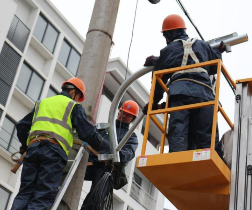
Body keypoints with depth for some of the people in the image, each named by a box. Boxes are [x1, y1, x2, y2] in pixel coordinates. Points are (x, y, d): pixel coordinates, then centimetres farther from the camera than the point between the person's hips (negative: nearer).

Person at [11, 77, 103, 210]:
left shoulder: (42, 103, 29)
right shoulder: (74, 106, 14)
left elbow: (22, 126, 30)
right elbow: (87, 132, 5)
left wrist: (25, 145, 45)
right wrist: (100, 142, 24)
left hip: (33, 147, 5)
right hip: (54, 150, -5)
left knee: (25, 193, 4)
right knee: (43, 197, -10)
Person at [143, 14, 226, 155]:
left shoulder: (167, 50, 23)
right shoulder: (202, 45, 28)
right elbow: (215, 67, 39)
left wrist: (154, 102, 35)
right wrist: (219, 52, 60)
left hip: (179, 93, -1)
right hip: (203, 92, 1)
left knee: (178, 137, -13)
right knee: (207, 138, -7)